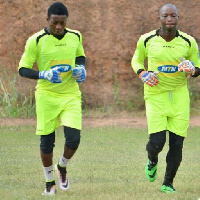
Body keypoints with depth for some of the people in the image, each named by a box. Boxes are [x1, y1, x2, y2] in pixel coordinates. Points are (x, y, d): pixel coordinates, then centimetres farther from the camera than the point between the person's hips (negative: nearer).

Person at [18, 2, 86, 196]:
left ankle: (62, 167, 23)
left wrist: (81, 68, -1)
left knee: (73, 139, -10)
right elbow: (23, 69, -8)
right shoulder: (36, 41, -11)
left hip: (71, 95, 2)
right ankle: (49, 181, 24)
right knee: (46, 141, 2)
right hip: (47, 96, -2)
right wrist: (44, 75, -24)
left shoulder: (75, 37, 2)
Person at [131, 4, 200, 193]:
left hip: (179, 97, 1)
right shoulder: (147, 40, -4)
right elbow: (136, 60, 13)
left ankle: (168, 183, 18)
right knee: (156, 141, -12)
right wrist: (143, 74, -8)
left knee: (177, 144, -1)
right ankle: (152, 160, 25)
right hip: (155, 96, -1)